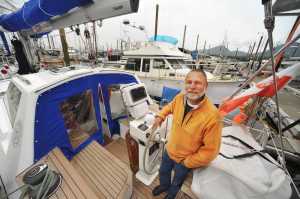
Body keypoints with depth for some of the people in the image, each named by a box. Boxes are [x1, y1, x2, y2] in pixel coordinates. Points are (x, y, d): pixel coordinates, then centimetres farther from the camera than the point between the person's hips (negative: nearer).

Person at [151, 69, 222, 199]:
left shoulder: (212, 115, -35)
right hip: (169, 150, 4)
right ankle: (164, 185, 69)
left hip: (185, 159, -4)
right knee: (163, 172, 33)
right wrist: (160, 116, -10)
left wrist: (187, 162, -13)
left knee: (176, 183, 30)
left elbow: (210, 150, -23)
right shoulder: (180, 98, -20)